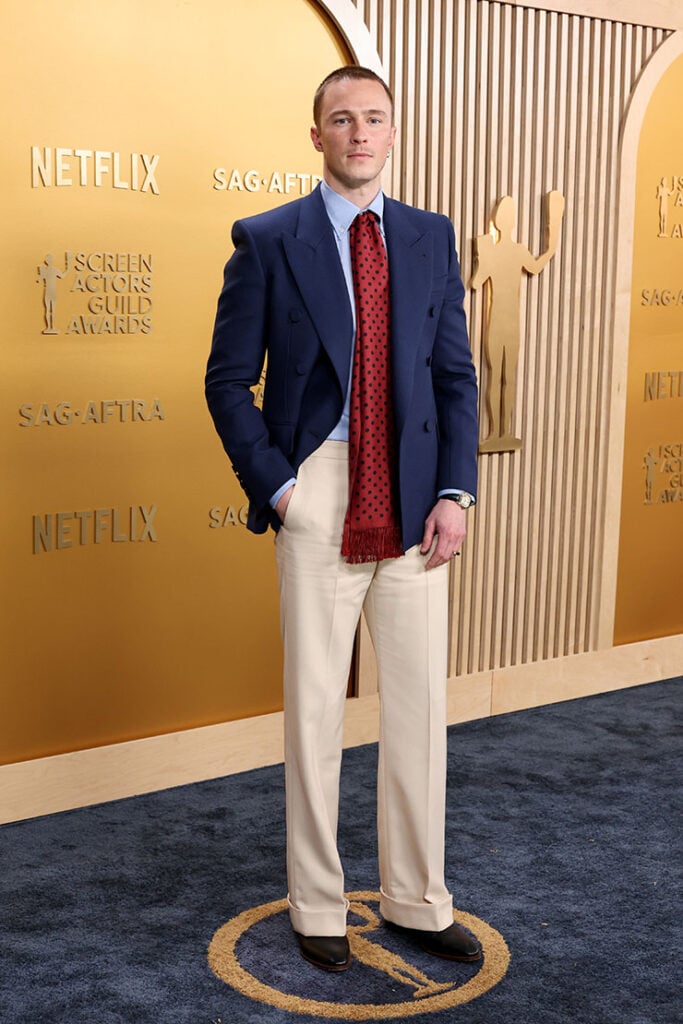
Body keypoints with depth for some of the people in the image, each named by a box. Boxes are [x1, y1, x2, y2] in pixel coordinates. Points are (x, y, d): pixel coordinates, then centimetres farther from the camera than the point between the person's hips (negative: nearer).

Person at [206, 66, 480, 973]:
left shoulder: (431, 238, 9)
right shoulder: (267, 242, 0)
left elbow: (456, 375, 8)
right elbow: (229, 380, 0)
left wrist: (454, 493, -2)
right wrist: (276, 487, -8)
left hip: (414, 506, 3)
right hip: (319, 502, -3)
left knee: (420, 707, 9)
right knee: (314, 709, 6)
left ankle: (416, 901, 25)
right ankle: (318, 906, 22)